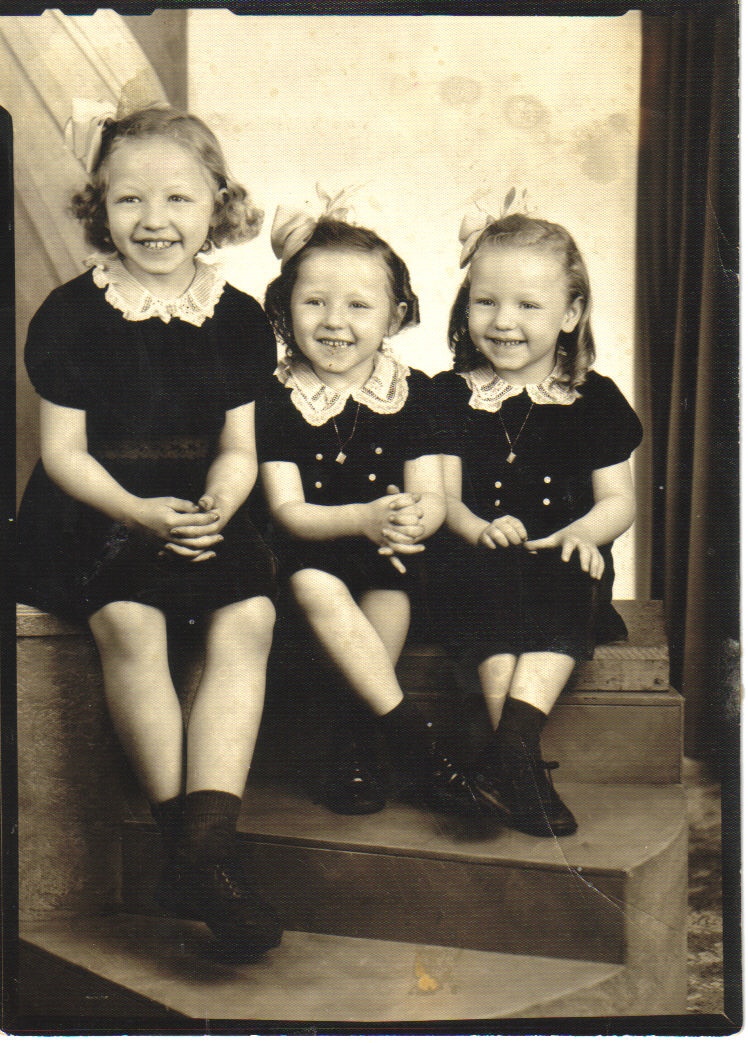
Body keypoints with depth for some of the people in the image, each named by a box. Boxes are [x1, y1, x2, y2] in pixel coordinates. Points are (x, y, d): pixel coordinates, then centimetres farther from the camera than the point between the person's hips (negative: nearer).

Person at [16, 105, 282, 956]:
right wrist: (139, 512, -22)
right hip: (91, 515, -2)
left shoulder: (238, 321, 7)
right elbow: (63, 450, -4)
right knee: (128, 620, -31)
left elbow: (238, 448, 7)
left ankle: (206, 840, -26)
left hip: (202, 517, 3)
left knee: (249, 616, -27)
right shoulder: (72, 315, -1)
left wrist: (217, 505, -17)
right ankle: (187, 838, -18)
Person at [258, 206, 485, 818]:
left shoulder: (412, 393, 3)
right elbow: (287, 509, -8)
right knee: (316, 587, -33)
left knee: (391, 583, -32)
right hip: (311, 549, -1)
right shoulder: (277, 402, -1)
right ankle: (411, 738, -26)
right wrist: (363, 519, -27)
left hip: (385, 558, 1)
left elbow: (432, 498, -1)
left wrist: (412, 522, -27)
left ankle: (352, 742, -16)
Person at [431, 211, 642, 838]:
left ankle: (511, 747, -44)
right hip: (477, 558, 0)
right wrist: (478, 528, -20)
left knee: (569, 582, -34)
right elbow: (441, 493, 3)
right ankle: (523, 762, -41)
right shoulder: (449, 395, 10)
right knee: (487, 572, -35)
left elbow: (618, 498, 8)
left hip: (559, 560, 1)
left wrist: (583, 531, -16)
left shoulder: (594, 400, 10)